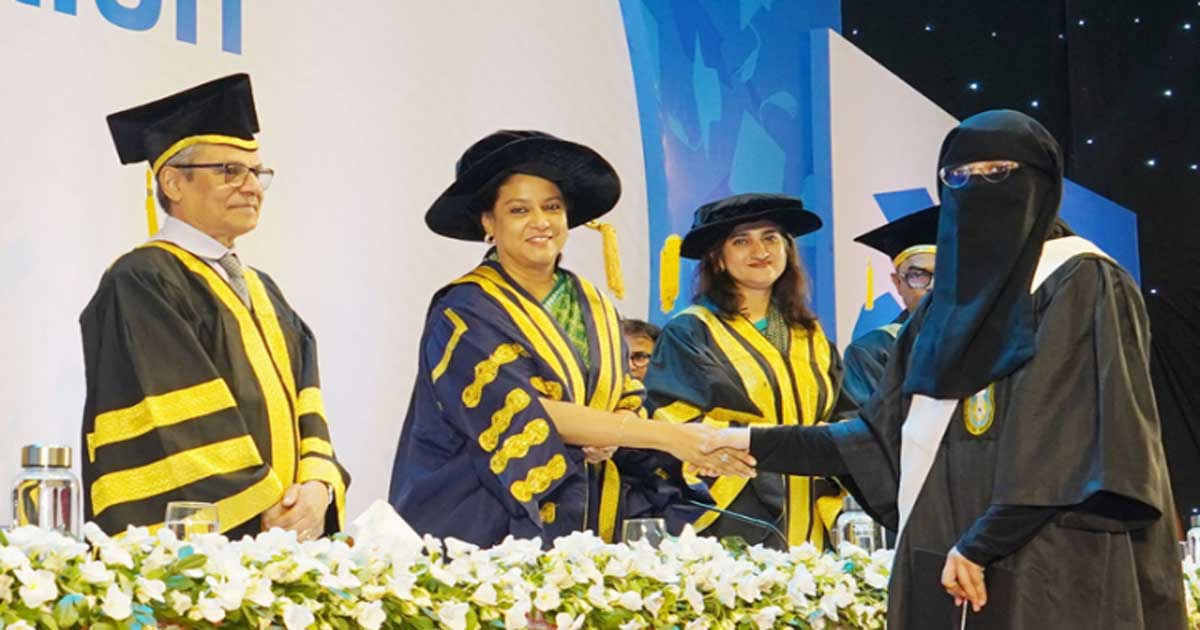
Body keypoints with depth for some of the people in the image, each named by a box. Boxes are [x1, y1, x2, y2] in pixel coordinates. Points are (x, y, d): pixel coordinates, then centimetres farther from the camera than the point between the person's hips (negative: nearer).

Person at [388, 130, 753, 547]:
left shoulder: (595, 310, 12)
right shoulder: (465, 315, -7)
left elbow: (627, 403, 12)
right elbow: (523, 413, -18)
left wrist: (609, 435, -14)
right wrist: (666, 437, -22)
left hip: (586, 526, 5)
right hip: (492, 531, -5)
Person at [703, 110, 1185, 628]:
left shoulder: (1084, 285, -5)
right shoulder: (947, 302, 16)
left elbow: (1079, 435, -15)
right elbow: (889, 436, 16)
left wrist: (981, 542, -19)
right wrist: (759, 443, 10)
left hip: (1053, 572, -6)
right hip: (943, 568, 7)